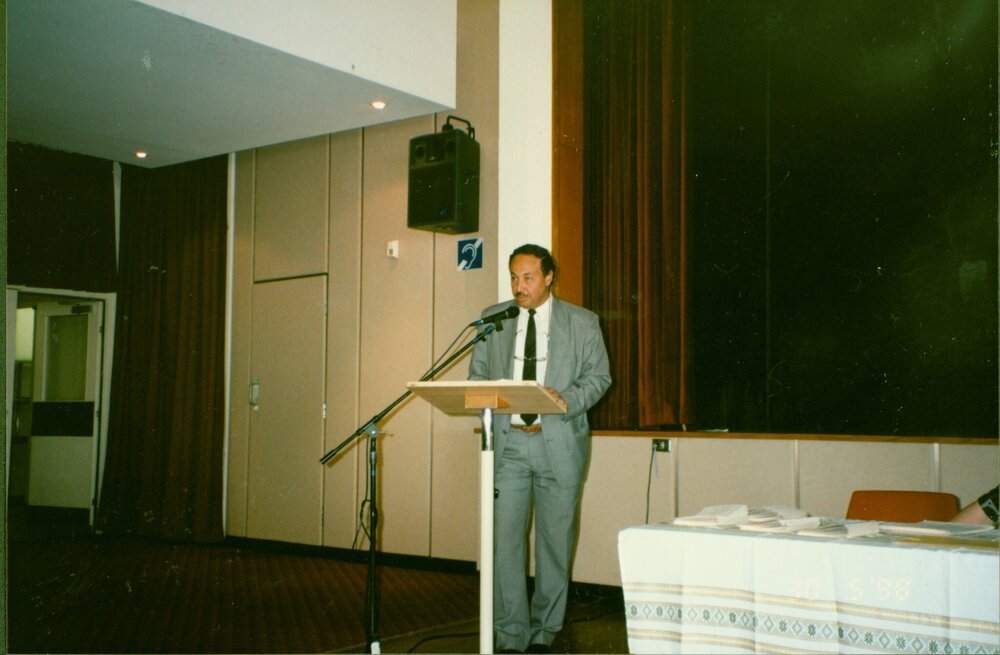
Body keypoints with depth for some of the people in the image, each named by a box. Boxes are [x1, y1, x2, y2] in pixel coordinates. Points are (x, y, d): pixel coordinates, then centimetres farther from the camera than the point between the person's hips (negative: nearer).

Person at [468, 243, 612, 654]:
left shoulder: (582, 322, 5)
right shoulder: (493, 319, 10)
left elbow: (598, 376, 3)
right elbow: (477, 374, 13)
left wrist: (567, 400, -15)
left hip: (559, 442, -1)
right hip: (508, 440, 1)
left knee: (555, 540, 6)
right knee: (505, 538, -3)